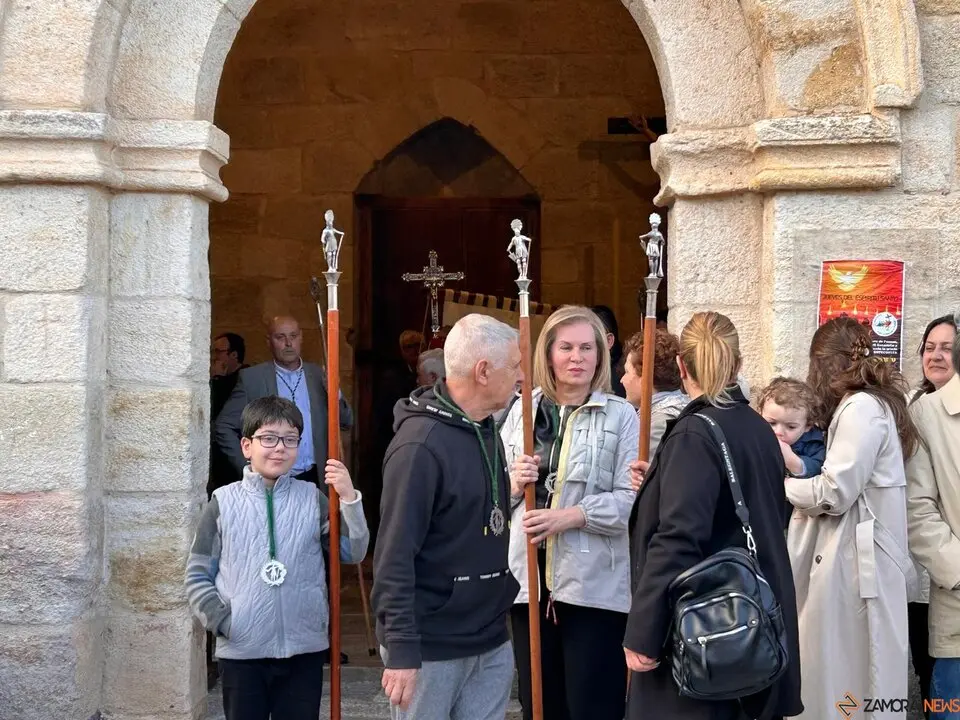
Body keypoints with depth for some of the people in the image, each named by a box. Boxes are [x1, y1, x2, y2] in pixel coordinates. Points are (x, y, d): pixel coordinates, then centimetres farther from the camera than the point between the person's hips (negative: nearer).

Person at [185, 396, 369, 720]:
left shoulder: (312, 499, 2)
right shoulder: (224, 502, -1)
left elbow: (353, 552, -4)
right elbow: (198, 575, 3)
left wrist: (349, 499, -15)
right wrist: (221, 620, -10)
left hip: (304, 649, 1)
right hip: (241, 651, -1)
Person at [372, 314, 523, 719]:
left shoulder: (486, 429, 10)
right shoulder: (420, 443, -18)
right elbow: (395, 555, -20)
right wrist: (401, 650, -21)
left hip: (491, 643, 8)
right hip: (431, 648, -8)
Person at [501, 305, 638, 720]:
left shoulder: (620, 415, -1)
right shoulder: (521, 411, 11)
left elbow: (631, 499, -11)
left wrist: (571, 515, -19)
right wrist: (513, 484, -8)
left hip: (595, 584, -4)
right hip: (530, 578, 4)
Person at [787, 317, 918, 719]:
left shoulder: (861, 407, -13)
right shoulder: (869, 404, 17)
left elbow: (834, 493, -17)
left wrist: (780, 485, -3)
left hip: (855, 565, -9)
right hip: (852, 560, 9)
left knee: (845, 681, -3)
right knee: (843, 673, 12)